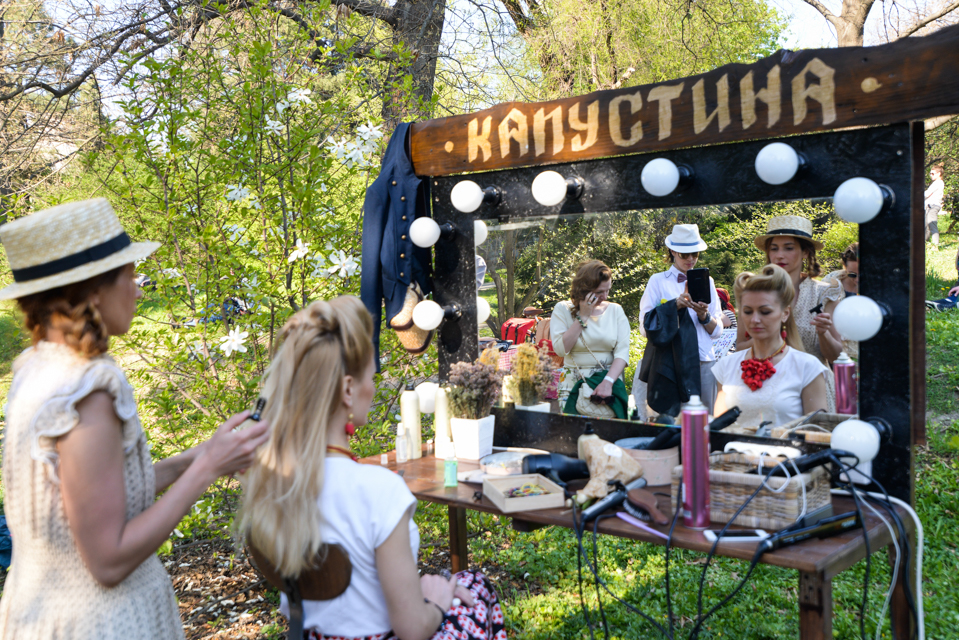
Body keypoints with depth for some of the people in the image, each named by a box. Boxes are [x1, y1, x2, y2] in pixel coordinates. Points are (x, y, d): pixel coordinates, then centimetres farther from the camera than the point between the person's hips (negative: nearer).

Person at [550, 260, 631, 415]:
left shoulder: (615, 310, 7)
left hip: (610, 380, 1)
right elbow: (560, 349, -10)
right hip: (573, 385, -1)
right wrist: (583, 317, -9)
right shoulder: (562, 309, 3)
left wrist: (608, 381, -19)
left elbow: (622, 352, -3)